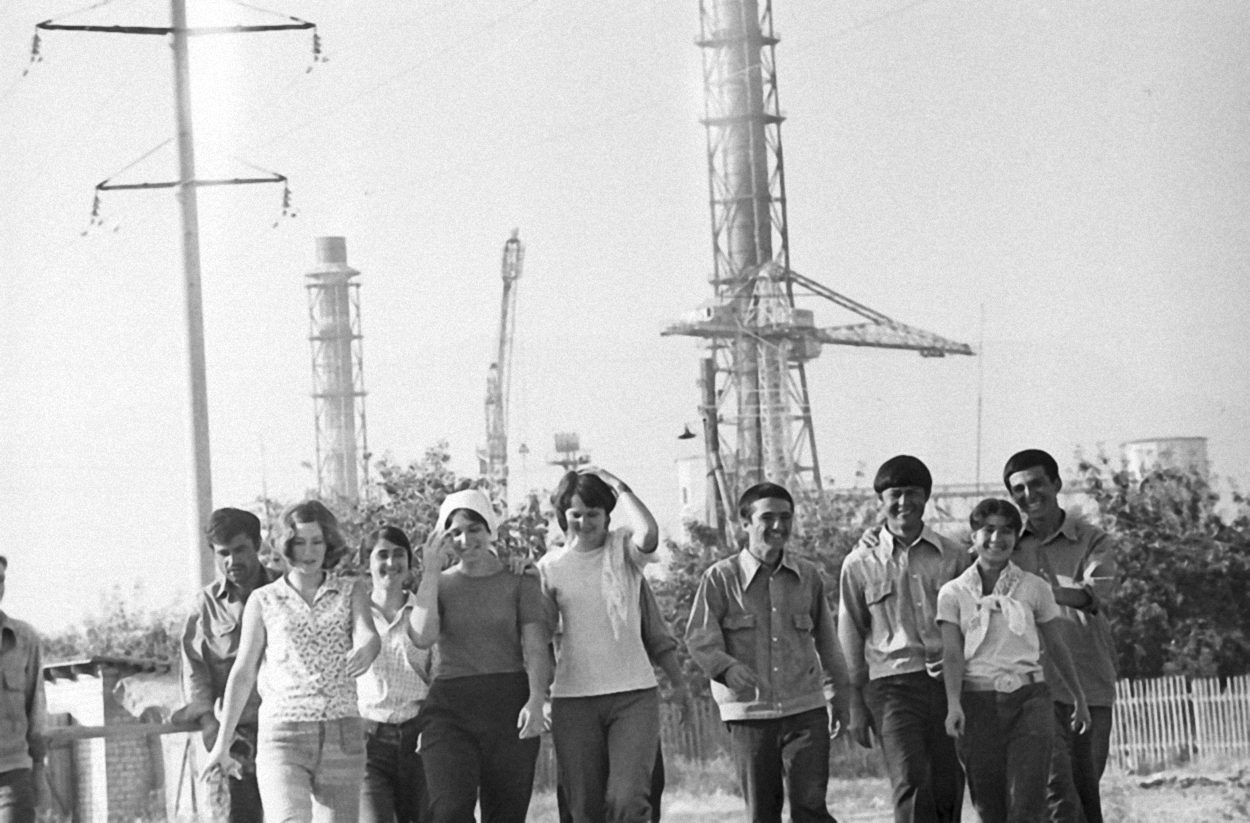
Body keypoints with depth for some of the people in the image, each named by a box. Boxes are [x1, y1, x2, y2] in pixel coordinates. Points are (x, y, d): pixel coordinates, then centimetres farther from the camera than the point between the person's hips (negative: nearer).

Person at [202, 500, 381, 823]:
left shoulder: (351, 593, 9)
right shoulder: (263, 601, 8)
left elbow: (368, 635, -11)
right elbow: (242, 674, 10)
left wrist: (364, 651, -36)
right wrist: (222, 745, 10)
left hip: (341, 735, 2)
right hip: (283, 734, -2)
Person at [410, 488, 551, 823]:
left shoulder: (519, 583, 9)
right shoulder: (439, 585, 12)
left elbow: (535, 647, -1)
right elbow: (423, 637, -6)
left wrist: (536, 699, -17)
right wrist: (431, 573, -6)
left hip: (509, 706, 0)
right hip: (450, 707, 0)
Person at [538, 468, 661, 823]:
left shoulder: (622, 547, 3)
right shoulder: (550, 566, 8)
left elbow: (649, 534, -21)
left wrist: (619, 487, -10)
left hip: (633, 692, -2)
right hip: (573, 698, 2)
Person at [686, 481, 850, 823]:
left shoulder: (808, 576, 8)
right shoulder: (721, 577, -1)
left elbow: (826, 641, 18)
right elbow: (699, 638, -7)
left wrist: (838, 696, 23)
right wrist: (727, 668, -26)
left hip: (805, 709, 1)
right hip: (749, 714, -1)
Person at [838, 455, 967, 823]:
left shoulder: (953, 557, 10)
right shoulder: (860, 564, 6)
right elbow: (850, 638, 10)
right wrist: (855, 706, 7)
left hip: (949, 684, 2)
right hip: (893, 684, -2)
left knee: (948, 793, 2)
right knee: (911, 788, -17)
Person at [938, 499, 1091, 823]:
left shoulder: (1034, 588, 6)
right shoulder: (953, 593, 4)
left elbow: (1056, 646, 15)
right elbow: (952, 654, -5)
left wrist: (1079, 697, 21)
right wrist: (953, 705, -20)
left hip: (1028, 699, 0)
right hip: (977, 701, 0)